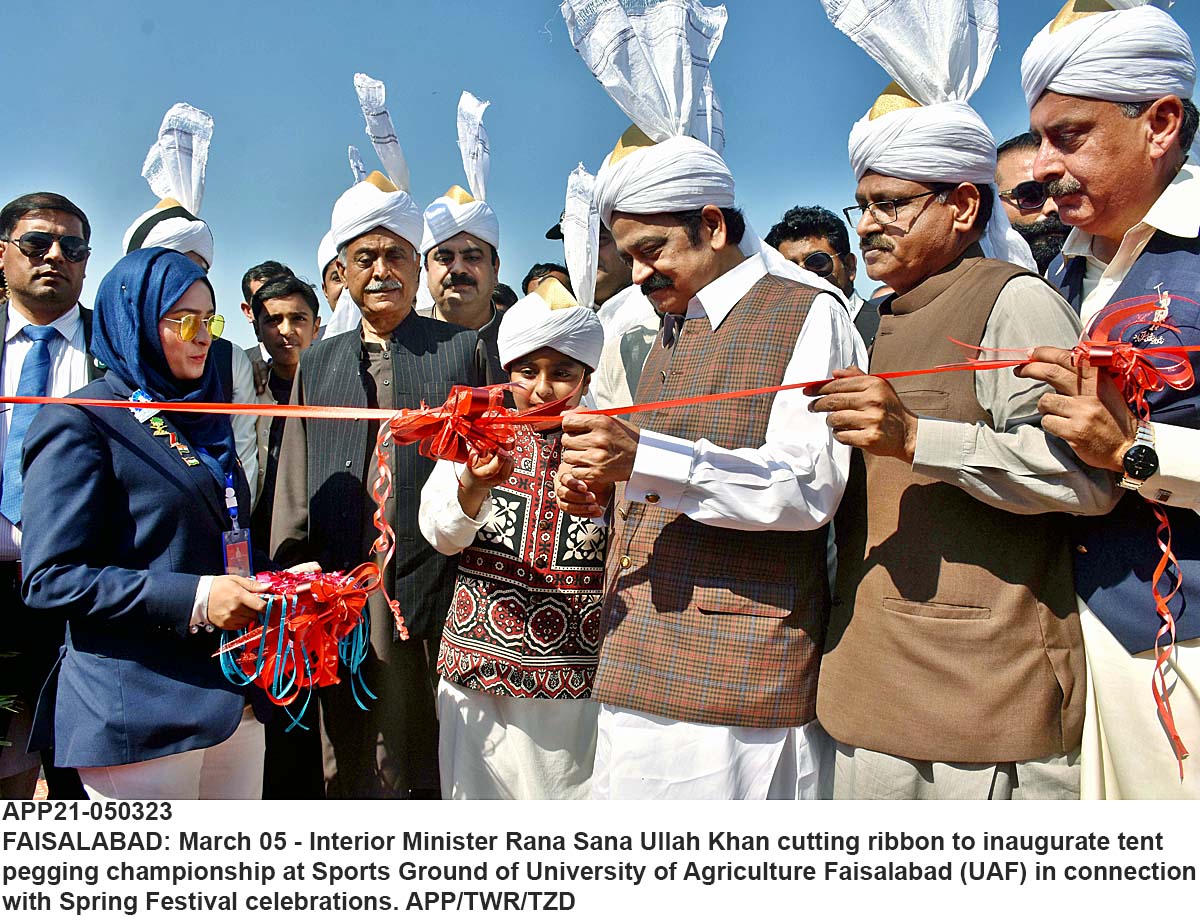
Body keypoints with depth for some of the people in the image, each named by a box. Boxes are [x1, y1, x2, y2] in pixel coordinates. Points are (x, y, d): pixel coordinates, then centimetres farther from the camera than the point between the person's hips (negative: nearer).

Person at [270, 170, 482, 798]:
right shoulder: (317, 364, 16)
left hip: (434, 602, -3)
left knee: (424, 770, 7)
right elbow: (293, 488, 15)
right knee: (347, 767, 11)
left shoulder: (462, 350, 4)